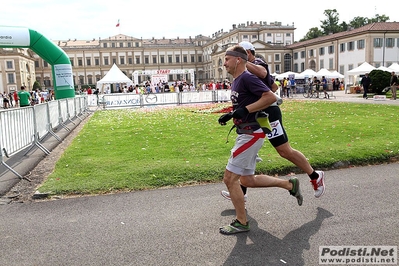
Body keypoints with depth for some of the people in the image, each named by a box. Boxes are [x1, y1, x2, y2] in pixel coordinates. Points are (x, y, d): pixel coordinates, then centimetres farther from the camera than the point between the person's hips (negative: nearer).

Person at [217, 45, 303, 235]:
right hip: (246, 134, 10)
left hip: (251, 134, -10)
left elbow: (271, 97, -24)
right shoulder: (236, 80, 15)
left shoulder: (247, 78, -15)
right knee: (247, 180, 17)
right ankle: (289, 184, 28)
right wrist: (230, 115, 13)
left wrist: (245, 109, -26)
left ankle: (241, 222, 10)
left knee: (230, 178, -6)